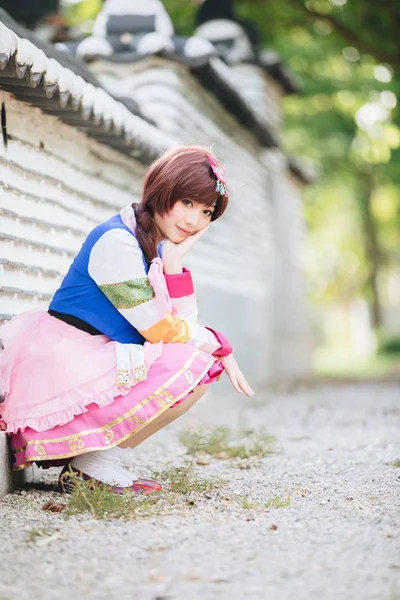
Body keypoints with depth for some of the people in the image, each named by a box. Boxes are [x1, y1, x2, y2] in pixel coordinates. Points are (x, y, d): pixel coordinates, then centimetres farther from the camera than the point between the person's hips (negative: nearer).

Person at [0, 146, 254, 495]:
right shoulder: (116, 241, -16)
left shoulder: (158, 249, 13)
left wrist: (175, 262, -6)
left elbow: (184, 325, 3)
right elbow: (160, 331, -17)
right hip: (65, 363, -10)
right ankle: (93, 465, -13)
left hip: (98, 363, 10)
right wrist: (219, 346, -3)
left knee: (206, 365, 12)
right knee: (192, 367, -20)